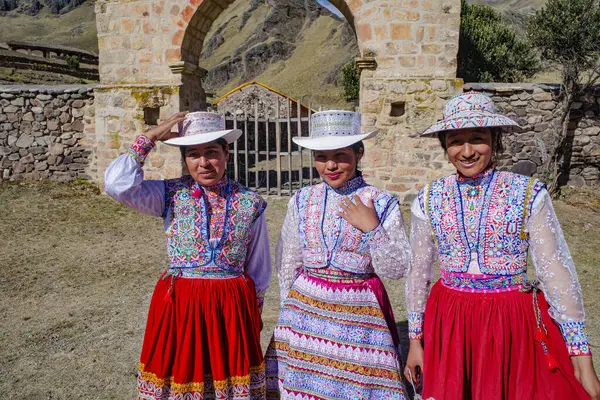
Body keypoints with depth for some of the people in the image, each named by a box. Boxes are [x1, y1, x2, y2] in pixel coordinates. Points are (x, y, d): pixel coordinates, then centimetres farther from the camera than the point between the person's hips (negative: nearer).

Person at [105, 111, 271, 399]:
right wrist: (149, 138, -11)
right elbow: (118, 185, -17)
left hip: (232, 306, 0)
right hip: (179, 303, 0)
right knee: (179, 373, 10)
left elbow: (259, 267, 9)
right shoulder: (171, 194, -2)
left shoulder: (250, 203, -1)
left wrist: (253, 309, 16)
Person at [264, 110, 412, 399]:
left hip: (359, 313, -2)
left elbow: (396, 270, -7)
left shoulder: (381, 203, -6)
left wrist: (372, 228, -18)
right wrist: (292, 308, 13)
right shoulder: (302, 201, 1)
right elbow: (287, 263, 10)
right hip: (305, 309, 2)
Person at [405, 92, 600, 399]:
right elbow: (418, 272, 4)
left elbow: (557, 274, -6)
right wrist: (415, 339, 9)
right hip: (449, 323, 2)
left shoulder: (529, 195, -9)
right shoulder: (429, 200, -3)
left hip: (515, 322, -1)